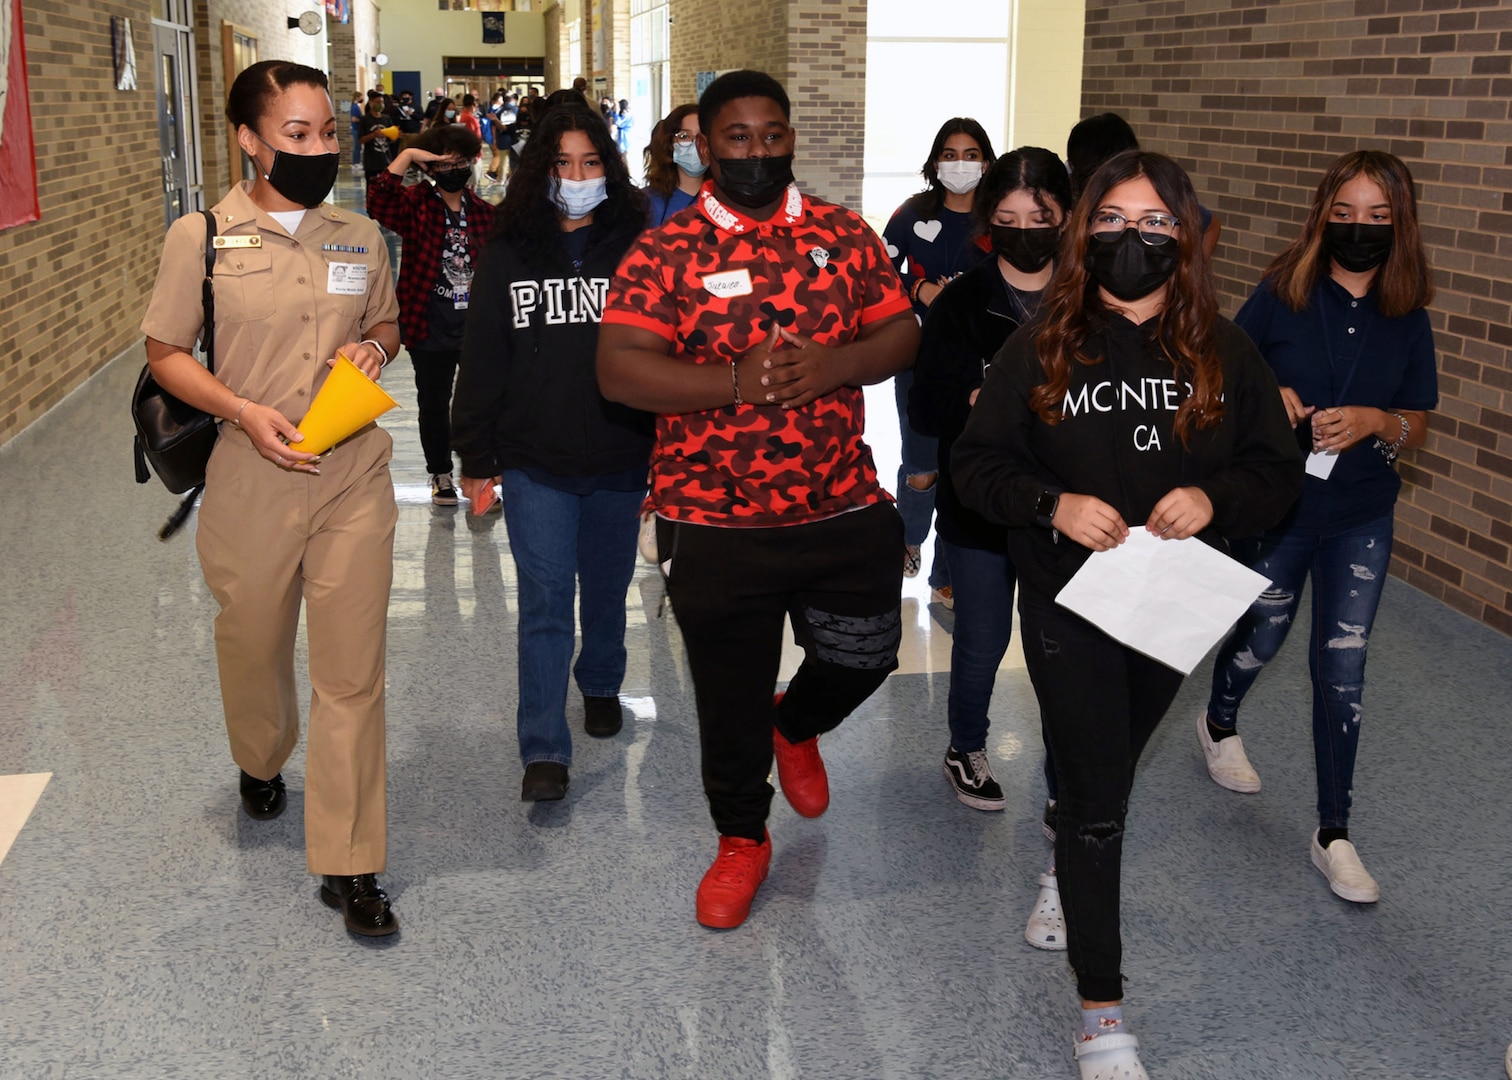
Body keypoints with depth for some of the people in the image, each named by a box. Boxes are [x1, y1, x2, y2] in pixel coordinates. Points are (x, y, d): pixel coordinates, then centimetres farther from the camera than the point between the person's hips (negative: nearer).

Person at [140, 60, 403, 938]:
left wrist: (375, 345, -4)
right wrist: (243, 410, -16)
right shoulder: (202, 237, -5)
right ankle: (262, 764, 52)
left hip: (353, 480, 1)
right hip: (250, 482, -1)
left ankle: (349, 864, 9)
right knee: (253, 647, 18)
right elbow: (166, 353, 0)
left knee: (353, 672, 0)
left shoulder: (359, 237, 5)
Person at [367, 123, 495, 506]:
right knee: (434, 404, 10)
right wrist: (406, 156, -27)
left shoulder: (484, 213, 4)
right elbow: (378, 200, -25)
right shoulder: (416, 205, -4)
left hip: (477, 324, 2)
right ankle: (440, 474, 26)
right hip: (431, 328, -2)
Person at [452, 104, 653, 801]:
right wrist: (477, 459, 1)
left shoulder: (635, 247, -2)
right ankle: (543, 751, 0)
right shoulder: (509, 252, 0)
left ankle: (601, 685, 44)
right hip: (534, 462, -1)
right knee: (544, 600, -3)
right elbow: (482, 360, 3)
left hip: (617, 460, 1)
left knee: (607, 589, 17)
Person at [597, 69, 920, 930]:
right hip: (717, 523, -2)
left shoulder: (844, 234, 5)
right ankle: (742, 840, 34)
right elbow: (618, 370, -13)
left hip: (844, 506, 3)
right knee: (731, 693, 10)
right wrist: (736, 385, -24)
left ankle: (795, 729, 49)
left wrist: (832, 366, -15)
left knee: (864, 657, 14)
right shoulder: (666, 252, -5)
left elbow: (902, 333, 5)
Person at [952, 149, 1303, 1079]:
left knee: (1111, 772, 23)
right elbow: (977, 462, -4)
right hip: (1069, 603, -3)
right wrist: (1051, 504, -23)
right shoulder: (1043, 347, -7)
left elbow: (1280, 469, 2)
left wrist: (1214, 498, -19)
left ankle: (1069, 871, 54)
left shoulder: (1223, 353, -2)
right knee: (1096, 798, -3)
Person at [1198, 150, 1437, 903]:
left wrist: (1375, 421, -18)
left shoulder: (1407, 320, -2)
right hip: (1276, 505, -1)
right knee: (1260, 636, 18)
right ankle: (1219, 724, 52)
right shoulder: (1281, 294, -9)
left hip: (1362, 517, 1)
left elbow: (1415, 428, 3)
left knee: (1342, 669, 0)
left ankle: (1333, 835, 12)